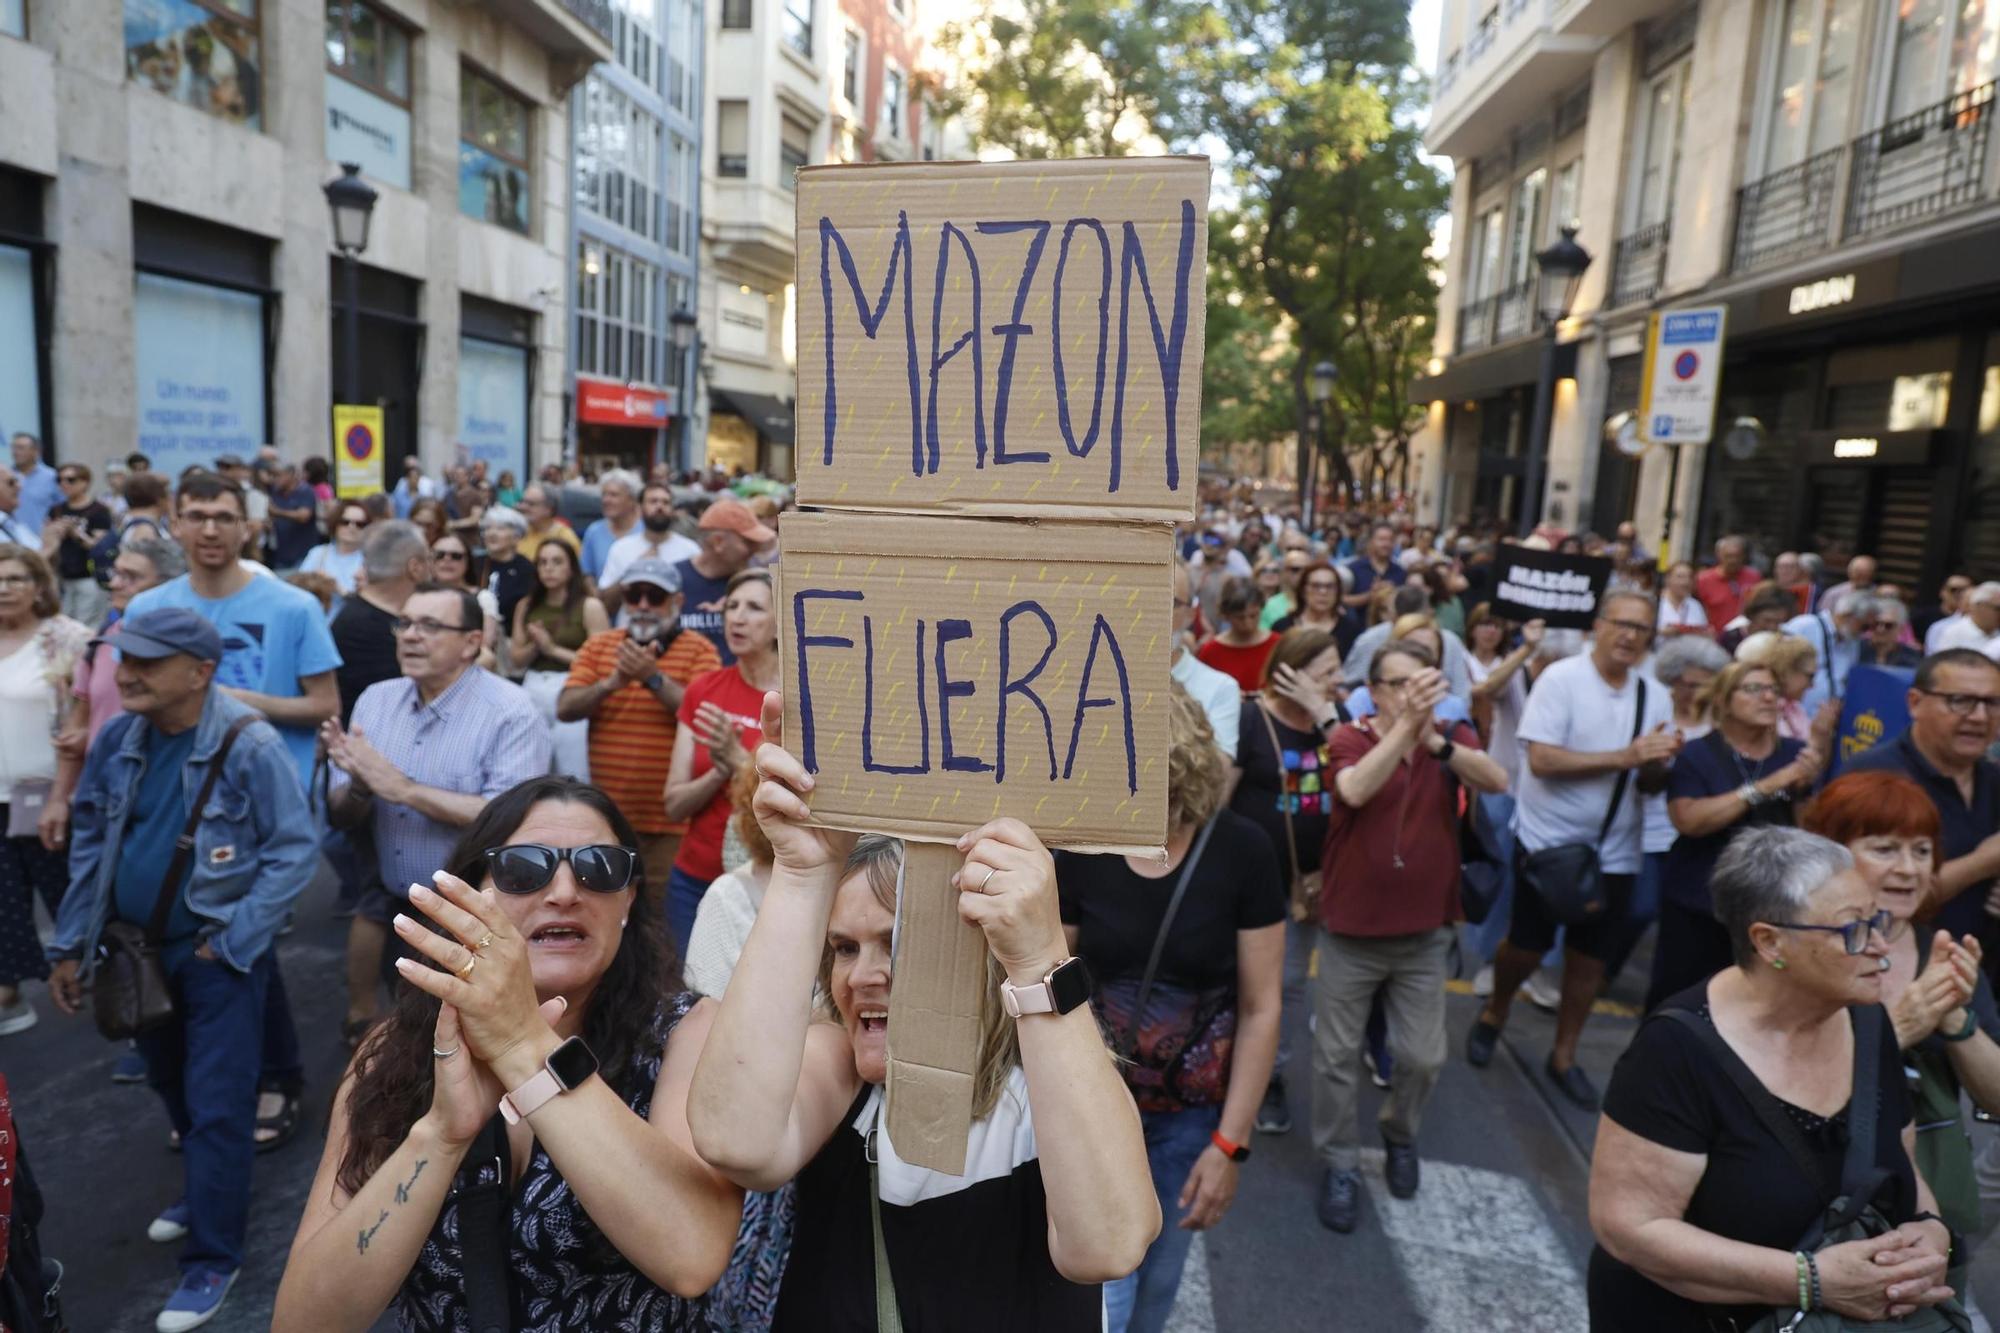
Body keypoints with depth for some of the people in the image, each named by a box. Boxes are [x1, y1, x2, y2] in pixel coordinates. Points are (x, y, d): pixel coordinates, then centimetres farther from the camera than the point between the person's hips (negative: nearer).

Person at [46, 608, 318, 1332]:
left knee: (216, 1105, 1)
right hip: (137, 946, 6)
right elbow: (90, 844, 7)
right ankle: (206, 1189, 47)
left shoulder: (250, 747, -22)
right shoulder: (118, 740, -4)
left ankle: (213, 1255, 16)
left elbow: (295, 849, -17)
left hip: (220, 954, -6)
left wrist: (230, 940, -18)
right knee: (172, 1086, 23)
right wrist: (70, 945, 8)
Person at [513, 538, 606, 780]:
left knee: (573, 777, -2)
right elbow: (516, 659, 12)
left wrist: (554, 649, -10)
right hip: (533, 690, 5)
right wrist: (535, 646, -8)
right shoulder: (526, 606, 10)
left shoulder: (589, 606, -4)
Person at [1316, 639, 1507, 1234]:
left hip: (1424, 933, 2)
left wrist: (1435, 738, -40)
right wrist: (1405, 724, -44)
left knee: (1423, 1056, 12)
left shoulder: (1453, 736, -3)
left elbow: (1496, 781, -23)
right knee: (1337, 1055, 8)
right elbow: (1355, 790, -33)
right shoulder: (1350, 738, -12)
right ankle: (1340, 1166, 27)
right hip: (1350, 930, -2)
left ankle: (1400, 1133, 41)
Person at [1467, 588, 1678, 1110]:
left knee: (1589, 957, 11)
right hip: (1548, 840, -4)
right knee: (1527, 946, 7)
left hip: (1614, 850, 4)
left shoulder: (1655, 697, 2)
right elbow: (1542, 759, -21)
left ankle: (1563, 1056, 29)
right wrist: (1624, 757, -22)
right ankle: (1492, 1015, 36)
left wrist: (1658, 763, -20)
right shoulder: (1561, 678, -12)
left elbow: (1651, 786, 3)